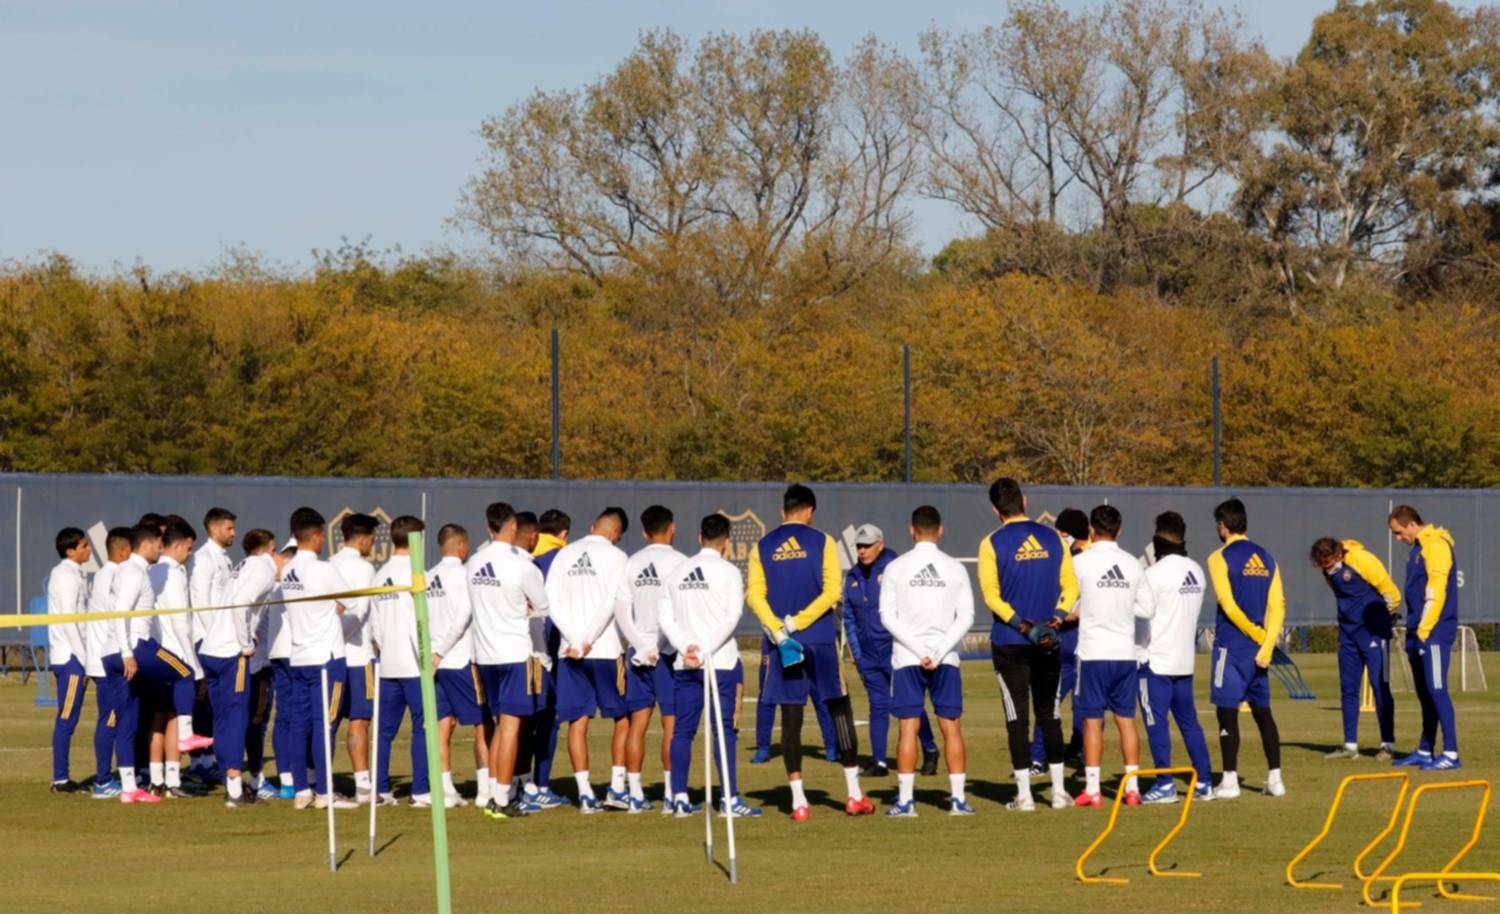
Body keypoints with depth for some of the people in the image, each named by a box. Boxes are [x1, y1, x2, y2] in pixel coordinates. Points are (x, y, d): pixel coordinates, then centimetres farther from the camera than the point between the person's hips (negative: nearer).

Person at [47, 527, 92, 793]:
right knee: (66, 719, -7)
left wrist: (86, 657, 15)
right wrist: (84, 658, -16)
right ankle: (60, 779, -6)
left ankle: (62, 778, 12)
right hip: (70, 656, -9)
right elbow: (68, 621, -18)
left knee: (68, 719, 10)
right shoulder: (68, 576, -13)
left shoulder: (65, 574, 16)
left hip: (68, 656, 9)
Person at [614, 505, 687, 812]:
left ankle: (635, 794, 7)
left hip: (639, 649, 5)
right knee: (672, 722, 0)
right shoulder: (679, 562, -7)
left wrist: (641, 645, -2)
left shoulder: (632, 564, 7)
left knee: (638, 721, 7)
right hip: (669, 651, -5)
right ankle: (670, 793, -2)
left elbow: (620, 609, 1)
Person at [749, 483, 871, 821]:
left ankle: (798, 801, 0)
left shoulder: (762, 548, 6)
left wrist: (780, 632, -9)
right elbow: (831, 591, -9)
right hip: (821, 641, -2)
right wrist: (797, 623, -10)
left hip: (784, 642, 2)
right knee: (840, 710, 7)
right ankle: (854, 795, 6)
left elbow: (754, 596, -3)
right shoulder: (822, 542, 0)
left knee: (791, 719, 4)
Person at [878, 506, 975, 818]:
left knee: (908, 727, 0)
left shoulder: (896, 568, 0)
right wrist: (939, 652, -6)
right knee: (951, 726, 5)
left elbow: (888, 616, -5)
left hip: (907, 660, -1)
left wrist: (920, 651, -7)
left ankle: (905, 800, -3)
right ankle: (958, 799, 2)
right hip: (946, 660, 1)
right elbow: (966, 617, -3)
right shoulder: (955, 569, 2)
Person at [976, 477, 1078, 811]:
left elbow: (991, 594, -11)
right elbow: (1071, 586, 3)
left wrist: (1023, 625, -13)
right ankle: (1058, 790, 11)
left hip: (1009, 643, -3)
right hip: (1048, 644, 3)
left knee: (1017, 718, 1)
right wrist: (1056, 617, -4)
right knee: (1050, 716, 11)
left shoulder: (993, 543, -5)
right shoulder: (1052, 538, 4)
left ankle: (1024, 794, 0)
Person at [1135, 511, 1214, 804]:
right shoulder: (1196, 572, 8)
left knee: (1156, 722, -2)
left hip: (1156, 659, -7)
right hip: (1185, 659, 7)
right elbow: (1189, 609, 10)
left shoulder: (1155, 573, -14)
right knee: (1188, 721, 12)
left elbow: (1141, 612, -14)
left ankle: (1165, 785, -4)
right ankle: (1204, 782, 11)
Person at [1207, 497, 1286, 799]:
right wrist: (1266, 645, -3)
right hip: (1259, 647, 6)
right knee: (1263, 712, 11)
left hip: (1231, 646, -6)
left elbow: (1228, 604, -14)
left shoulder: (1221, 558, -7)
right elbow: (1277, 606, 3)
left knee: (1227, 711, -2)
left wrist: (1258, 635, -6)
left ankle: (1230, 780, -5)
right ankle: (1275, 779, 10)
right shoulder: (1265, 558, 10)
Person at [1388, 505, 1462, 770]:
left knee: (1436, 690, -13)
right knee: (1424, 693, 12)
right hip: (1418, 633, 10)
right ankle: (1425, 751, 18)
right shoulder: (1418, 548, 18)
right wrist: (1413, 629, 16)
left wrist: (1424, 629, -18)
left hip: (1433, 634, -10)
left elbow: (1437, 590, -19)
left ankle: (1451, 754, -14)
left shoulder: (1436, 545, -12)